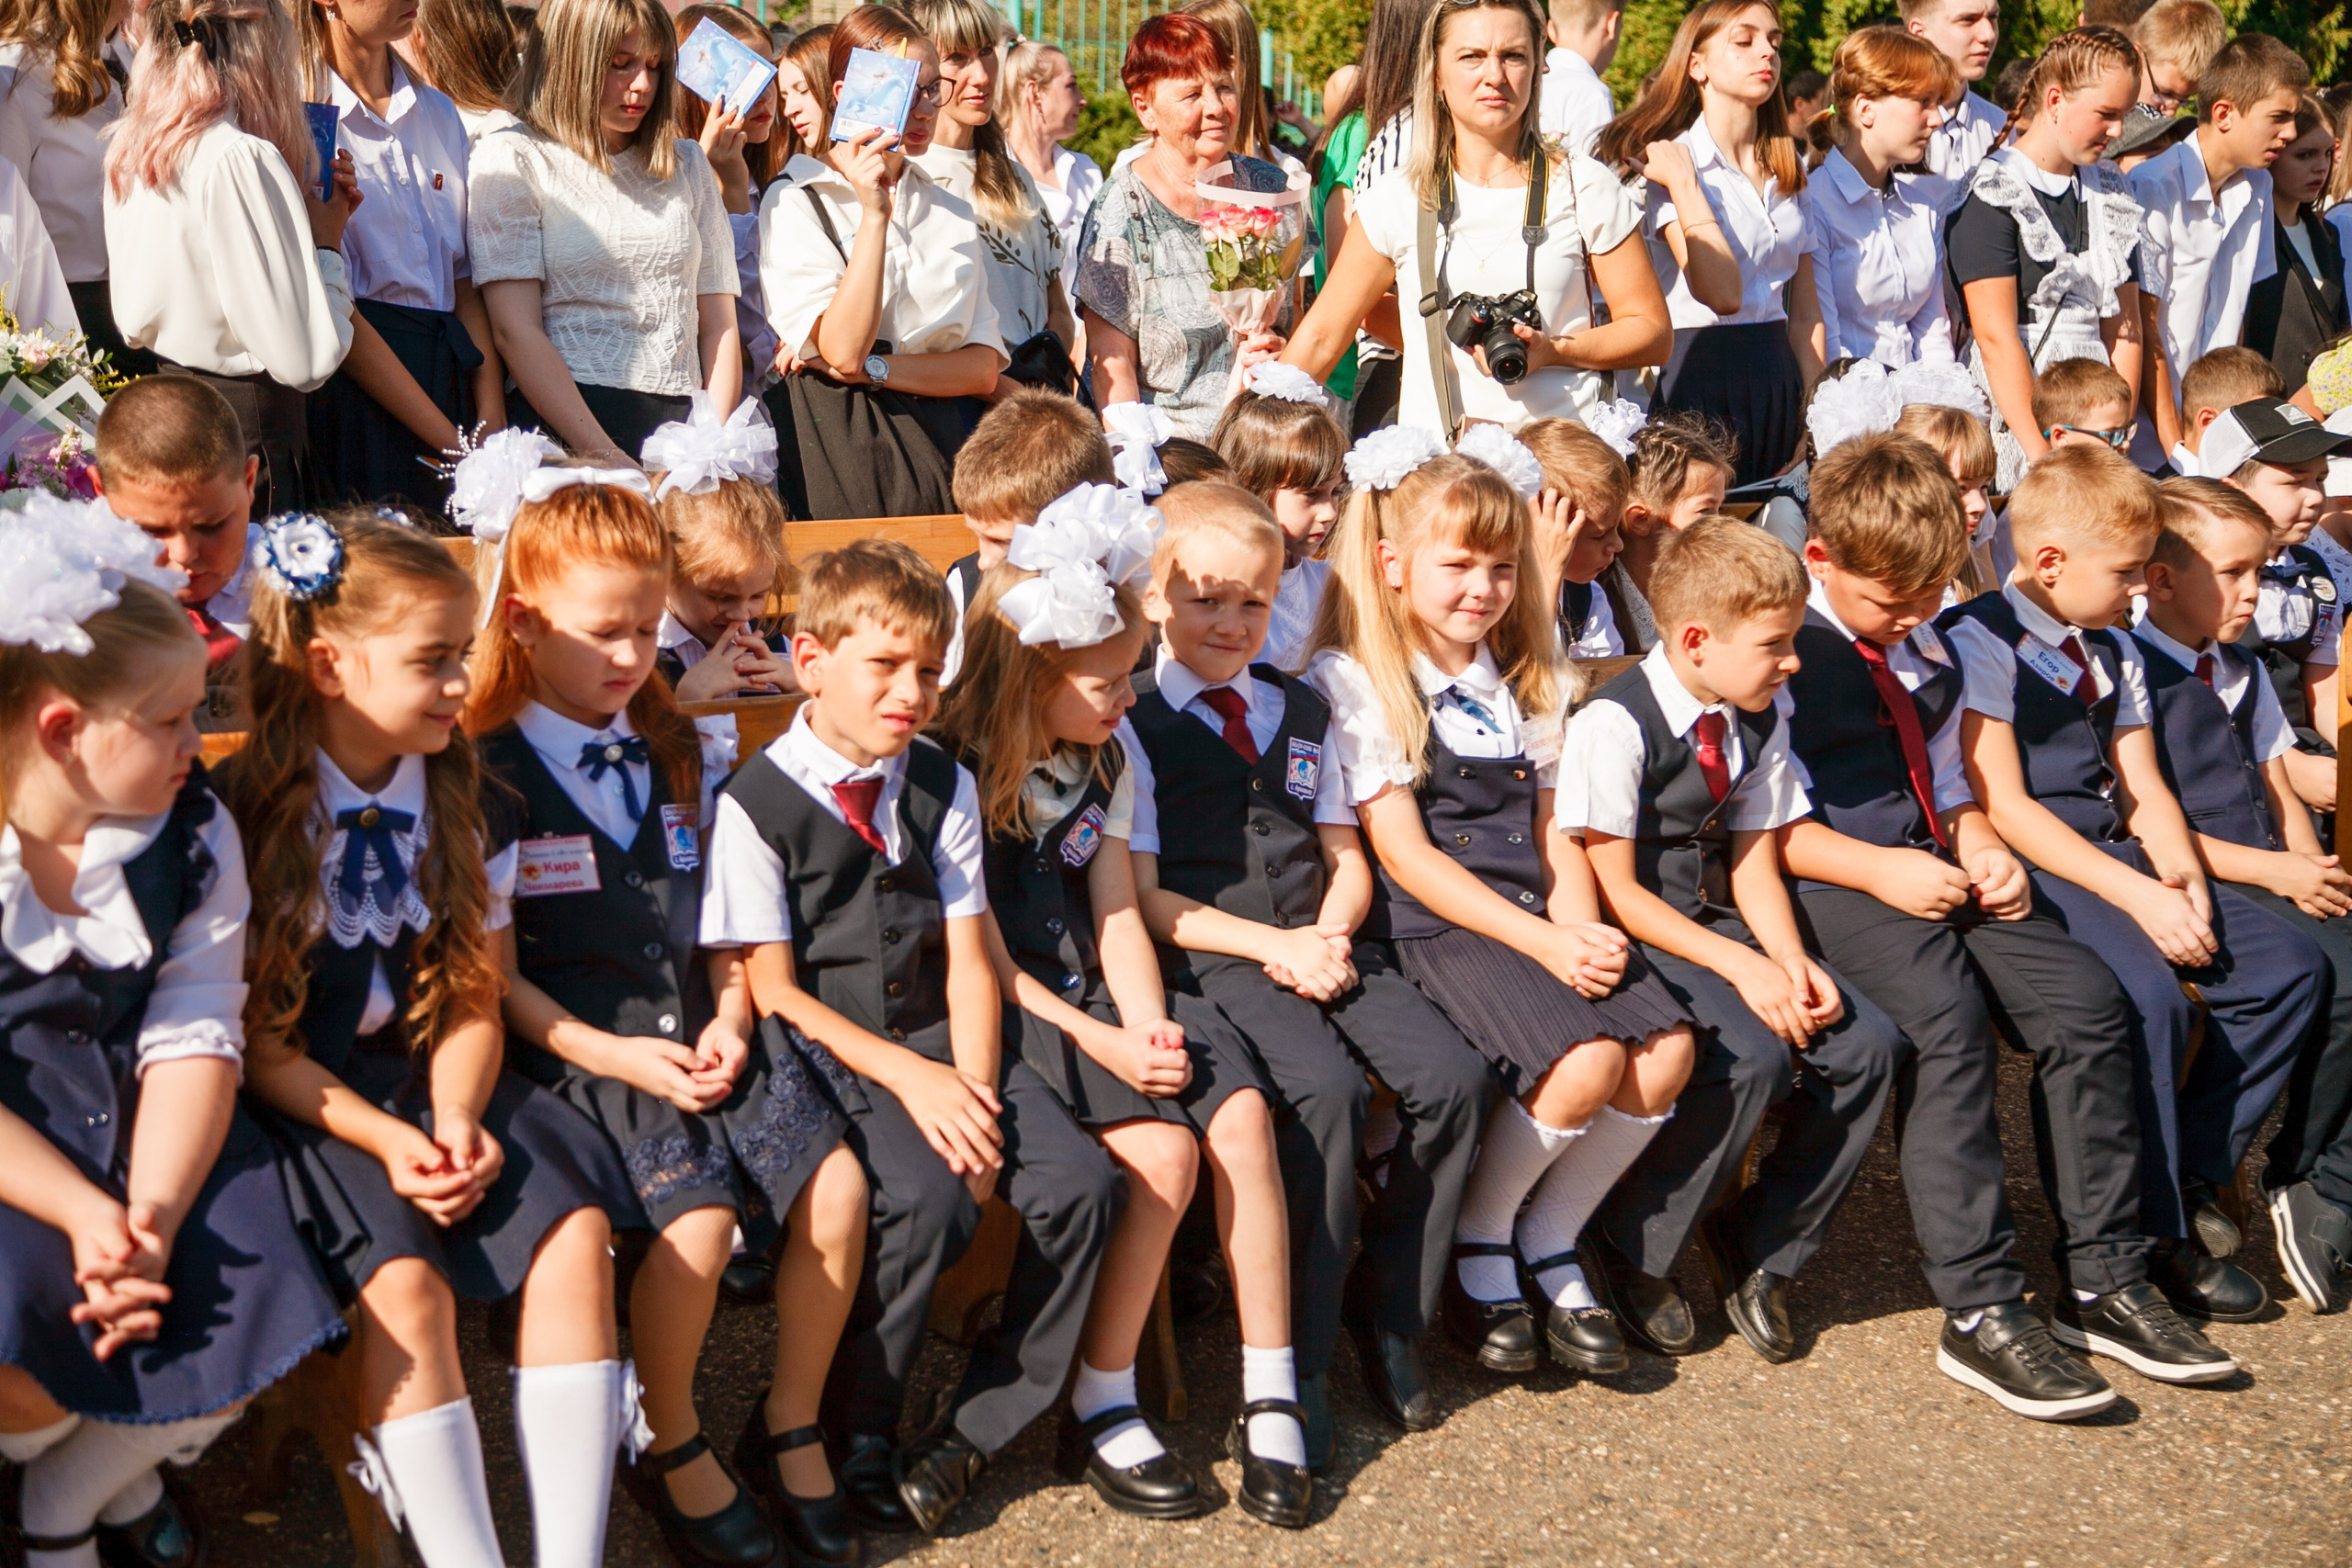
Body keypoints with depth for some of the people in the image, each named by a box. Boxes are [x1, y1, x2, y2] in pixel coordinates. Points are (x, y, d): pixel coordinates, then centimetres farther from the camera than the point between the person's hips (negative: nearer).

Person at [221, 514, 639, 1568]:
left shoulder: (461, 798, 5)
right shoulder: (247, 811, -9)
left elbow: (475, 1001, 6)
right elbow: (256, 1040, -8)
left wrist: (457, 1118, -14)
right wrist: (385, 1139, -19)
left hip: (436, 1079, 4)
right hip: (307, 1099, -4)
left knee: (577, 1228, -21)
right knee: (404, 1280, -29)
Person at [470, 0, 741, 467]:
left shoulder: (687, 164, 20)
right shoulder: (511, 160, 4)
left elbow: (719, 325, 15)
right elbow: (515, 332, -6)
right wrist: (607, 459, -16)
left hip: (679, 423, 4)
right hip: (559, 425, -4)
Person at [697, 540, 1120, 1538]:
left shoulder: (943, 787, 11)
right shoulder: (757, 804, -6)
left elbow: (968, 961, 7)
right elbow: (772, 990, -8)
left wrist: (973, 1090, -10)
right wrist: (907, 1078, -17)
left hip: (942, 1044, 5)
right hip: (825, 1056, -5)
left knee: (1082, 1185, -17)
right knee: (928, 1201, -30)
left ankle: (980, 1426, 0)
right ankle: (854, 1434, -5)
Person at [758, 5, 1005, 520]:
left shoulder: (953, 214, 15)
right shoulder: (793, 203, -2)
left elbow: (984, 370, 6)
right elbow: (844, 349, -14)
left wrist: (874, 368, -10)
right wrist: (874, 214, -18)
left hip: (944, 444, 4)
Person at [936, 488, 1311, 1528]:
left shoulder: (1107, 762, 11)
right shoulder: (958, 777, -10)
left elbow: (1117, 915, 8)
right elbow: (984, 960, -12)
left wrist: (1149, 1022, -9)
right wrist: (1097, 1043, -19)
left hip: (1097, 993, 6)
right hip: (1012, 1013, -6)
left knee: (1241, 1112, -19)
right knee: (1161, 1149, -26)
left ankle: (1271, 1396, -10)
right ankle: (1099, 1412, -10)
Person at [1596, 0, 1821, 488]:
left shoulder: (1790, 169, 13)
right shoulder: (1668, 163, -8)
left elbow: (1806, 309, 14)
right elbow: (1723, 294, -21)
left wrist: (1815, 413, 6)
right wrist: (1684, 183, -20)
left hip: (1779, 383, 6)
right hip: (1701, 379, -6)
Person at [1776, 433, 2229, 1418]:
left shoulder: (1929, 649, 19)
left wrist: (1983, 848, 5)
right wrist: (1880, 870, -16)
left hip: (1935, 870, 7)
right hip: (1833, 884, -7)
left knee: (2087, 1002, -15)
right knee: (1948, 1018, -32)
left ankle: (2105, 1279, -6)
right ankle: (1980, 1313, -28)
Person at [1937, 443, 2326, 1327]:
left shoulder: (2112, 655, 20)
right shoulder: (1978, 643, -7)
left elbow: (2143, 790, 15)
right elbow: (2003, 807, -14)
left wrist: (2183, 878, -7)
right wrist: (2138, 896, -19)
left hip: (2115, 857, 8)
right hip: (2028, 869, -8)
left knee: (2290, 966, -6)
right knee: (2147, 996, -32)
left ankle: (2189, 1187, 2)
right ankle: (2139, 1251, -20)